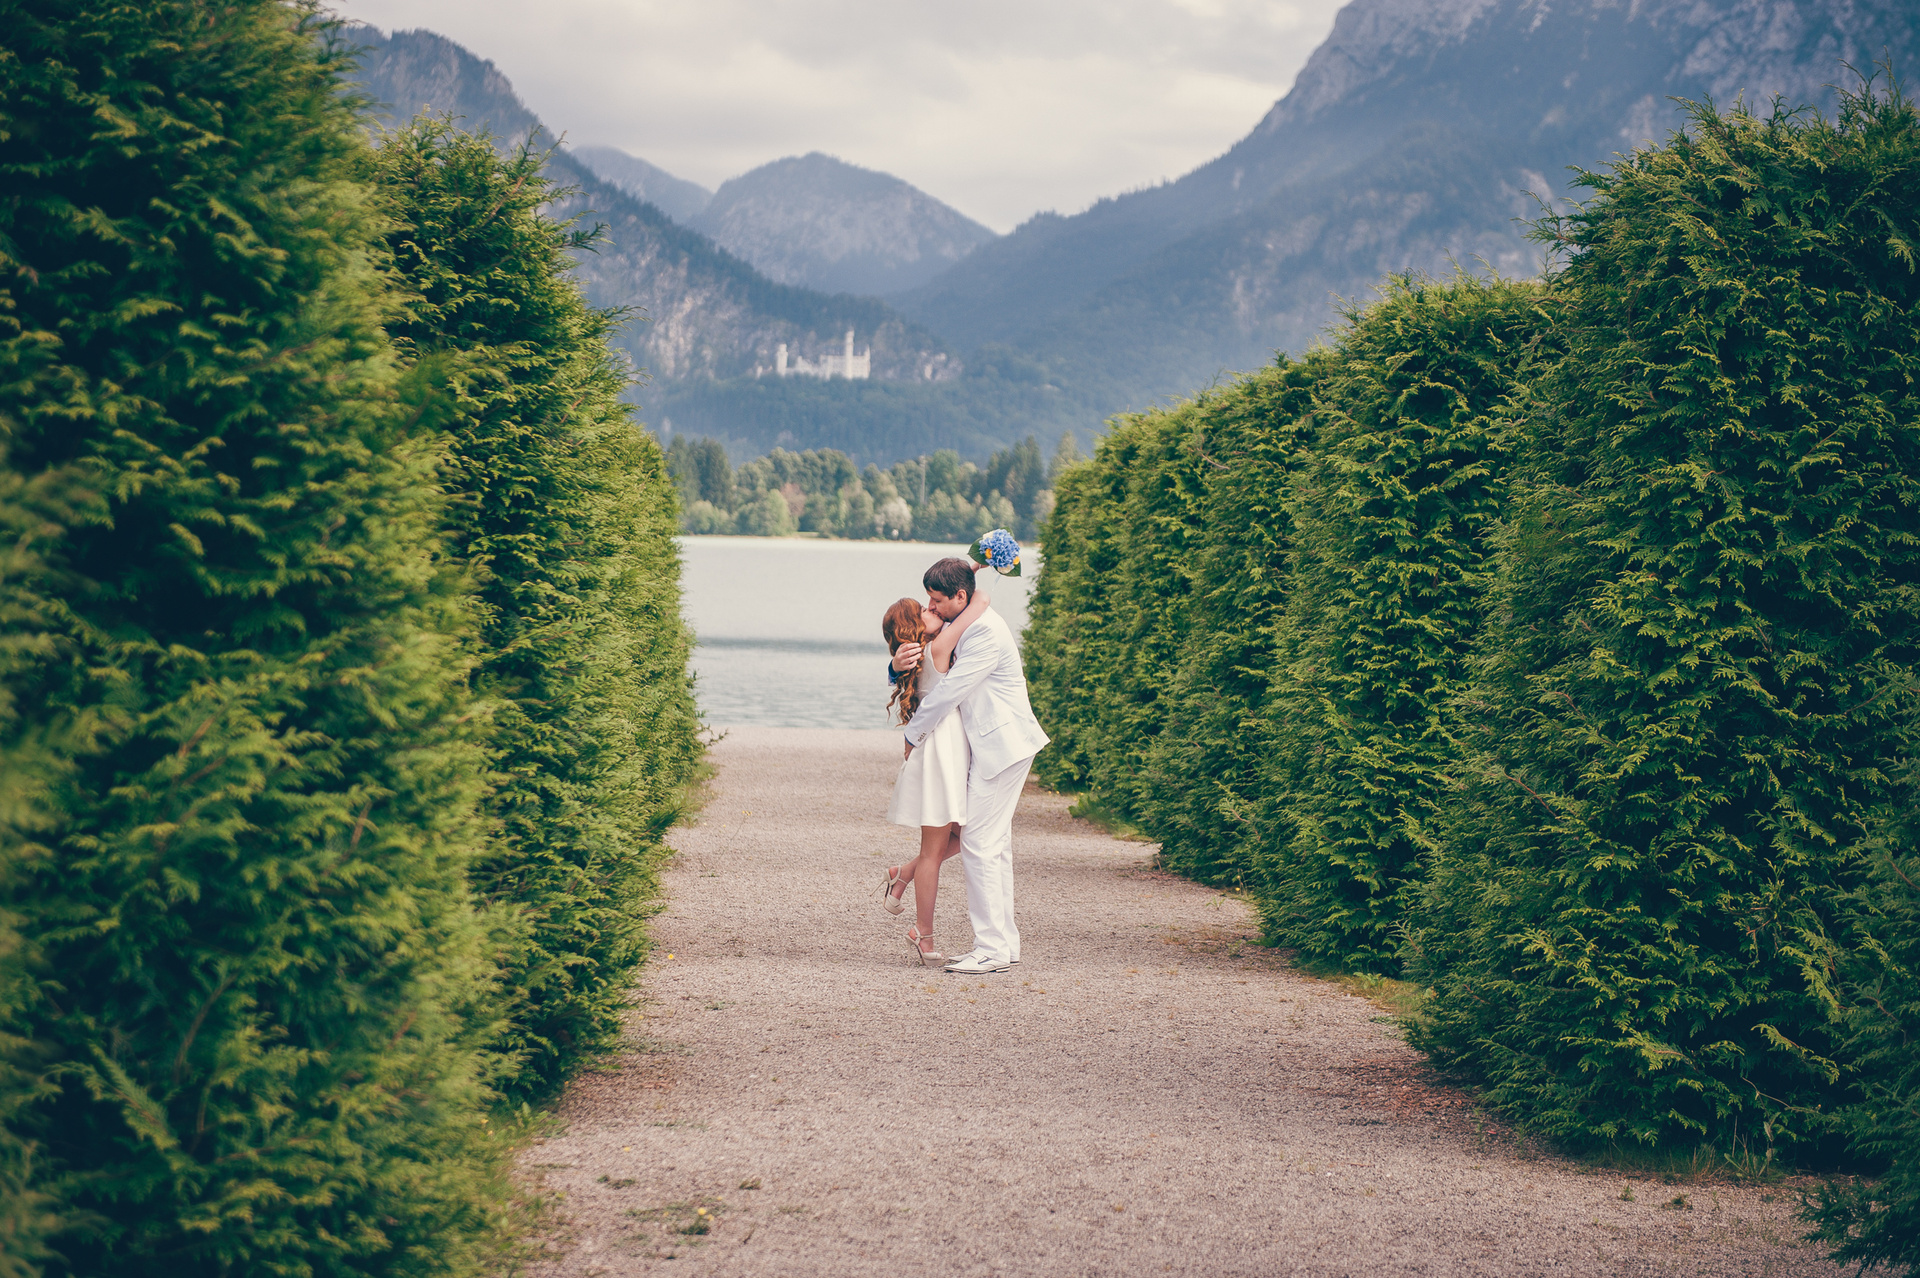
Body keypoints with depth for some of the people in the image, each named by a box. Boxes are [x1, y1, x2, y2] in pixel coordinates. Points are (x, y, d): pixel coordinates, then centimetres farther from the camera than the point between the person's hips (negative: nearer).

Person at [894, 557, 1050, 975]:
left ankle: (992, 948, -9)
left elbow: (951, 690, -20)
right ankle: (1005, 942, 16)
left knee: (979, 844, -11)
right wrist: (899, 664, -7)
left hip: (1002, 745, -10)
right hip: (989, 746, 10)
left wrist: (913, 736, -9)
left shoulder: (986, 631, -19)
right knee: (994, 845, 12)